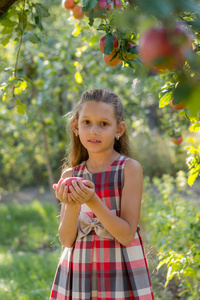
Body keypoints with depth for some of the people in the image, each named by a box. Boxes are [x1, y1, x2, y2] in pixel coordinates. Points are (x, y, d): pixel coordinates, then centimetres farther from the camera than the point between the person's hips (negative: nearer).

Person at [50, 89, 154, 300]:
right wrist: (72, 206, -19)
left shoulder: (130, 169, -8)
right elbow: (67, 240, -1)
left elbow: (126, 235, -12)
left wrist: (93, 202, -24)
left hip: (120, 273, -3)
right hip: (78, 273, 3)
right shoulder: (70, 176, 3)